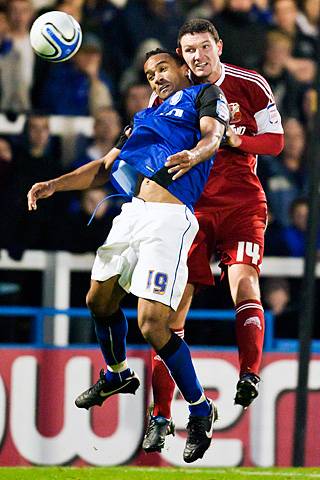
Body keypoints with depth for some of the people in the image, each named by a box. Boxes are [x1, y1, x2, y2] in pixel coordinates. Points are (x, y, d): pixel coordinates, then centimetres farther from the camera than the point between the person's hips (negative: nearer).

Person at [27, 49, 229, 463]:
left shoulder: (205, 95, 11)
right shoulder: (148, 117, 31)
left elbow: (212, 135, -10)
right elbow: (105, 167, 31)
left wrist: (192, 156, -33)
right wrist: (55, 185, 20)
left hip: (169, 217, -8)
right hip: (132, 212, 8)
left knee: (152, 324, -15)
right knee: (99, 300, 19)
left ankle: (200, 410, 2)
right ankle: (116, 376, 46)